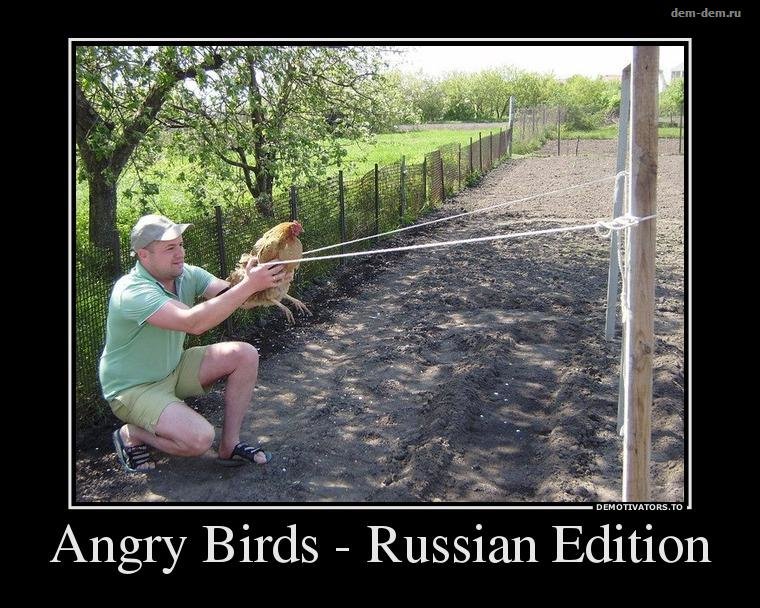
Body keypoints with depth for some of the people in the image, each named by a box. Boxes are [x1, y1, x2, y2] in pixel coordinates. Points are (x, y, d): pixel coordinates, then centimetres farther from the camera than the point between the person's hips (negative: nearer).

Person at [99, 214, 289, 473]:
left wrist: (256, 278, -40)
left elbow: (231, 295, -17)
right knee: (199, 438, -27)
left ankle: (230, 446, 1)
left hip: (173, 369, 8)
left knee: (245, 355, -8)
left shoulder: (187, 274, -5)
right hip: (133, 389, -8)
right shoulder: (132, 292, -30)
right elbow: (193, 323, -43)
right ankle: (130, 434, 2)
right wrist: (249, 285, -44)